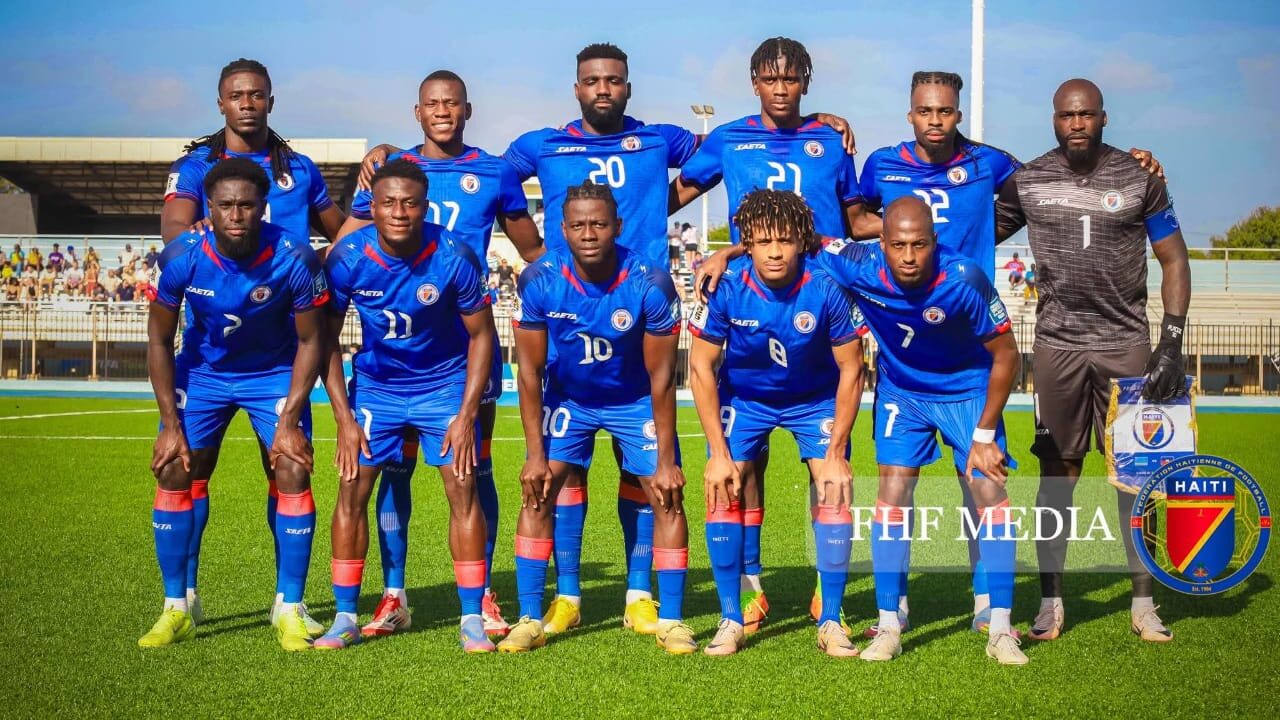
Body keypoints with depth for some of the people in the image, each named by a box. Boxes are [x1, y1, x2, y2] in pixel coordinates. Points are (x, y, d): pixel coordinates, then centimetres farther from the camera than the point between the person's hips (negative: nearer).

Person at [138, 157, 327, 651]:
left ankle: (290, 610, -2)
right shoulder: (183, 257, -23)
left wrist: (290, 420, -17)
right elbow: (159, 339, -9)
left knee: (293, 473, -13)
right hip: (203, 371, 1)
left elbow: (309, 342, -13)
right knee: (174, 474, -7)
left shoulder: (293, 259, -27)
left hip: (276, 373, -1)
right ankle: (178, 607, 7)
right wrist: (170, 423, -12)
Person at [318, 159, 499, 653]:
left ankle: (472, 619, 1)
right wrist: (344, 418, -10)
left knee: (462, 487, -9)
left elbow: (480, 335, -9)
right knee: (352, 489, -5)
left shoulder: (453, 257, -21)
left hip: (445, 383, -1)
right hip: (375, 384, 1)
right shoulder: (347, 258, -18)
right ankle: (345, 618, 6)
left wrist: (466, 414, -13)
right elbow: (327, 339, -6)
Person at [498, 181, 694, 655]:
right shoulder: (540, 281, -23)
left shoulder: (650, 284, -27)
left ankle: (671, 620, 3)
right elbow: (530, 372, -13)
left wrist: (666, 461, -17)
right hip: (567, 398, 1)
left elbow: (661, 377, -19)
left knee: (667, 498, -8)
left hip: (635, 401, -1)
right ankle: (530, 619, -1)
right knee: (538, 494, -9)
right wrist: (535, 454, -14)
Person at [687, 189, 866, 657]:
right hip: (743, 397, 1)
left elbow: (851, 370, -17)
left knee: (835, 492, -14)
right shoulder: (726, 288, -26)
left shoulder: (826, 289, -28)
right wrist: (719, 452, -17)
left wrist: (835, 453, -18)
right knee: (722, 491, -13)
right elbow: (701, 367, -15)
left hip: (816, 399, 0)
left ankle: (831, 622, 0)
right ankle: (731, 621, 0)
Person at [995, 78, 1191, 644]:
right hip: (1057, 344, 1)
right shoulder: (1027, 181, 4)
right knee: (1057, 471, 3)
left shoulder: (1140, 179, 2)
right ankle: (1051, 602, 10)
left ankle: (1143, 603, 9)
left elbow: (1174, 261, 5)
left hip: (1126, 343, -1)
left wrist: (1172, 341, -4)